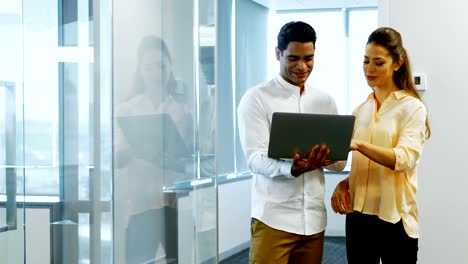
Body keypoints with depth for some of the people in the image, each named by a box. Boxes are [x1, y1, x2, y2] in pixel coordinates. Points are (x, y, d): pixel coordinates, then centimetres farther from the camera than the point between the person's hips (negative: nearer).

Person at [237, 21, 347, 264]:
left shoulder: (325, 101, 12)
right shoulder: (257, 98, -3)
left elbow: (340, 162, 11)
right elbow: (255, 159, -11)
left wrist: (325, 158, -13)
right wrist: (293, 169, -30)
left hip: (314, 218, 4)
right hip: (273, 219, -4)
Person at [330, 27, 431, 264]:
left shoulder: (411, 107, -4)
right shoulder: (361, 110, 12)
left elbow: (404, 158, -20)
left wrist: (358, 144, -33)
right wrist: (343, 184, -1)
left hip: (394, 218, -5)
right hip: (358, 216, 5)